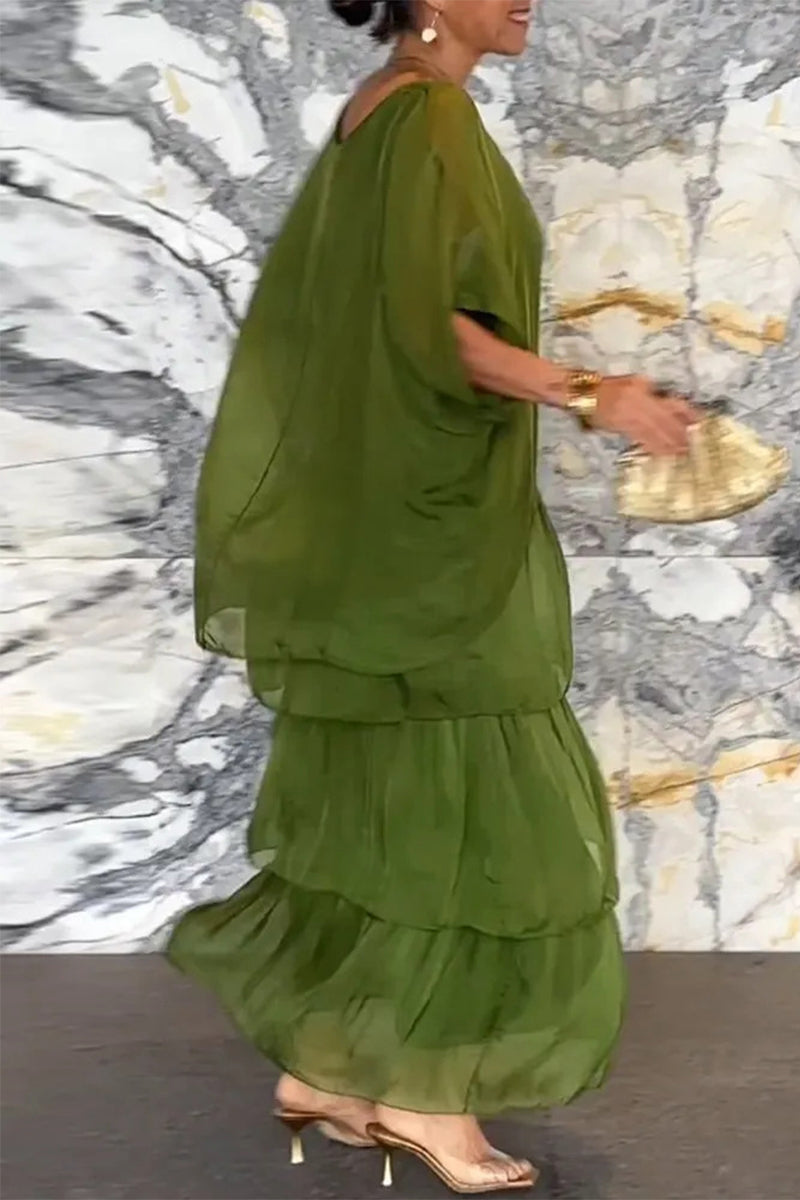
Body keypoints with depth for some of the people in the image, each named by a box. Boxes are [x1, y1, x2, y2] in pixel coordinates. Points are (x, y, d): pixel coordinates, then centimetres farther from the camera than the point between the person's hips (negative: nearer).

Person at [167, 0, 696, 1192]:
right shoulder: (431, 117, -13)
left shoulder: (375, 119, 16)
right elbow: (426, 324, -23)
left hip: (383, 520, 10)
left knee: (387, 797, 13)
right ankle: (420, 1088, 8)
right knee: (463, 795, -2)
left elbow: (312, 323, 18)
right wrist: (590, 394, -23)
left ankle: (325, 1064, 20)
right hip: (434, 524, -10)